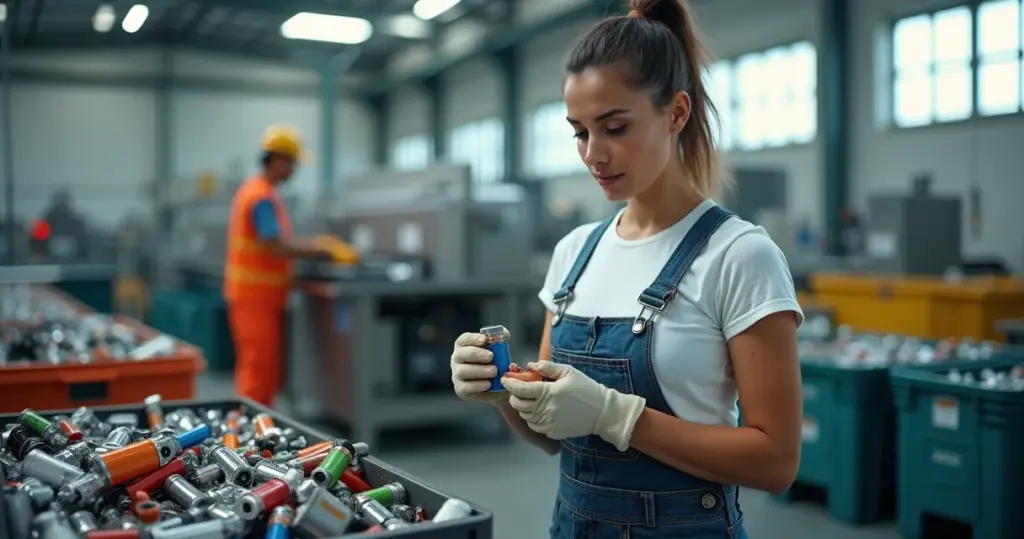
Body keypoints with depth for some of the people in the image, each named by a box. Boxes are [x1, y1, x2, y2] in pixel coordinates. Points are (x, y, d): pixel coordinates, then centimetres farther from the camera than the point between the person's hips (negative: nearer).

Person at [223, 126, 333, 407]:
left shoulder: (254, 190, 15)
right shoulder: (263, 197, -18)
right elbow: (276, 247, -24)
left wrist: (310, 248, 11)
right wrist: (320, 253, -18)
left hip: (258, 294, 10)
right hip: (255, 296, -10)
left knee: (266, 368, 14)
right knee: (259, 369, -6)